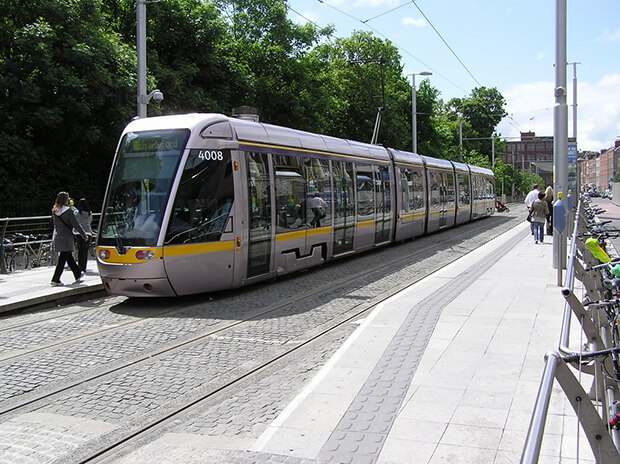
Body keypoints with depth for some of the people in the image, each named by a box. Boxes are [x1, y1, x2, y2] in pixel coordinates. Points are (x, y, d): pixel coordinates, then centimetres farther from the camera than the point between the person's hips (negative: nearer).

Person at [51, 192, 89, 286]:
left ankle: (78, 275, 31)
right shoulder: (68, 211, -14)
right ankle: (55, 280, -5)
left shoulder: (55, 211, 6)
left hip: (57, 237, 7)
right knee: (62, 259, -3)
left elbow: (55, 223, 15)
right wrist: (84, 235, -2)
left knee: (69, 257, 18)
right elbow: (76, 225, -11)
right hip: (66, 238, -7)